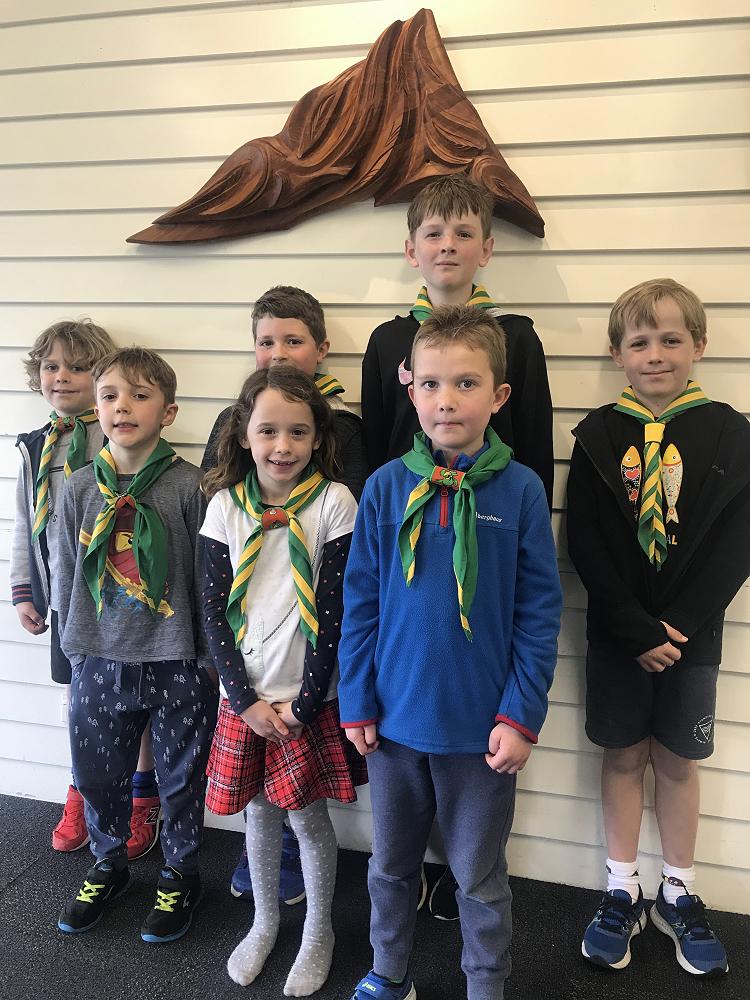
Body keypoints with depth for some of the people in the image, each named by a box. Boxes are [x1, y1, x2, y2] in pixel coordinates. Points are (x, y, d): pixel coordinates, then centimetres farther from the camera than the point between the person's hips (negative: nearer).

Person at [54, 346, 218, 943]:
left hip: (177, 664, -3)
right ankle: (109, 865, 46)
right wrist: (76, 645, 9)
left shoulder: (189, 486, -12)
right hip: (99, 662, 4)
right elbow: (69, 573, 8)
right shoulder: (81, 487, 0)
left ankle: (180, 875, 39)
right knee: (98, 774, 19)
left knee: (181, 778, 13)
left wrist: (209, 657, -5)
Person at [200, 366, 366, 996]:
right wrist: (246, 699, -8)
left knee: (309, 817, 11)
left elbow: (335, 610, -11)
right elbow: (214, 609, -3)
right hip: (244, 696, 3)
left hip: (308, 697, -3)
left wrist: (307, 701, -12)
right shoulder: (225, 505, -3)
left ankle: (319, 932, 36)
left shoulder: (334, 503, -11)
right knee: (258, 812, 18)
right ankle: (265, 922, 43)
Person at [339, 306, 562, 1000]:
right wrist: (356, 706, -1)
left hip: (481, 729, -2)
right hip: (395, 720, 2)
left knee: (480, 876, 18)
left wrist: (521, 717, -9)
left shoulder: (520, 490, -10)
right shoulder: (386, 488, -5)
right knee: (390, 863, 22)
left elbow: (539, 614, -7)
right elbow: (361, 604, -1)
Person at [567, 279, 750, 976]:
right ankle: (622, 893, 29)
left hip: (690, 634, 0)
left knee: (677, 762, 13)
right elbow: (584, 543, -7)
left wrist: (679, 625, -13)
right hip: (617, 633, 0)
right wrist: (637, 630, -13)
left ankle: (678, 895, 32)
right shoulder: (599, 434, -3)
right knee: (623, 757, 12)